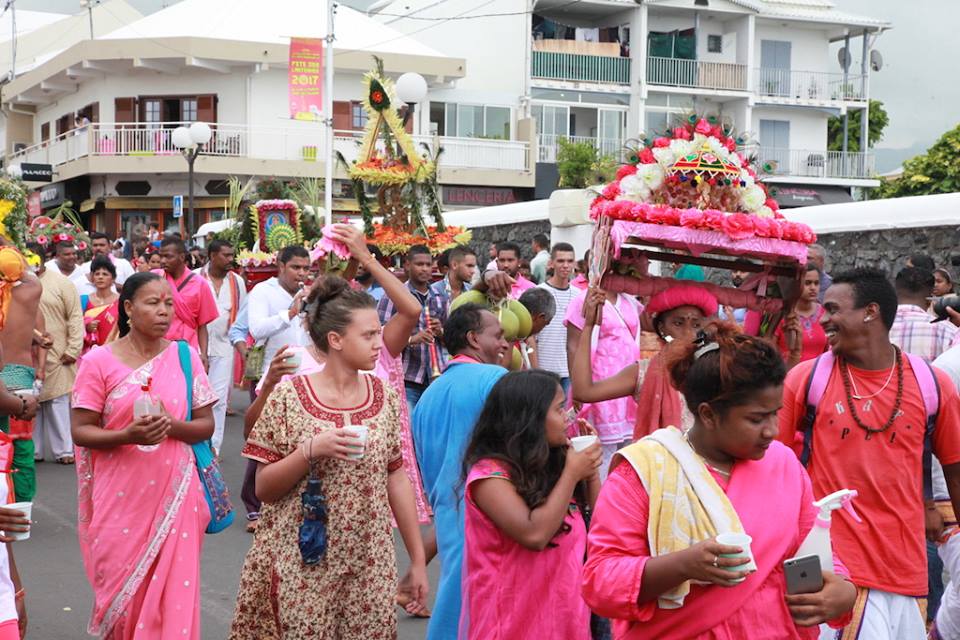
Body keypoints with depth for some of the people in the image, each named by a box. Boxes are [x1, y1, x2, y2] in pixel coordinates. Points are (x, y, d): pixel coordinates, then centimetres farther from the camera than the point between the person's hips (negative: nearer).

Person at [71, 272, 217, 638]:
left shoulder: (185, 356, 1)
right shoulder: (99, 361, -5)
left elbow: (206, 425, 4)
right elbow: (81, 430, -4)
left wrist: (172, 426, -17)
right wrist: (128, 435, -22)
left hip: (174, 495, 1)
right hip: (120, 499, -1)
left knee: (173, 593, 1)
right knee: (121, 591, 8)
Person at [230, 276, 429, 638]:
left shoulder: (384, 396, 1)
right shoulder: (288, 397, -9)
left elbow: (396, 478, 7)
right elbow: (263, 488, -6)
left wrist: (418, 560, 8)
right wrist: (311, 450, -22)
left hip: (369, 567, 3)